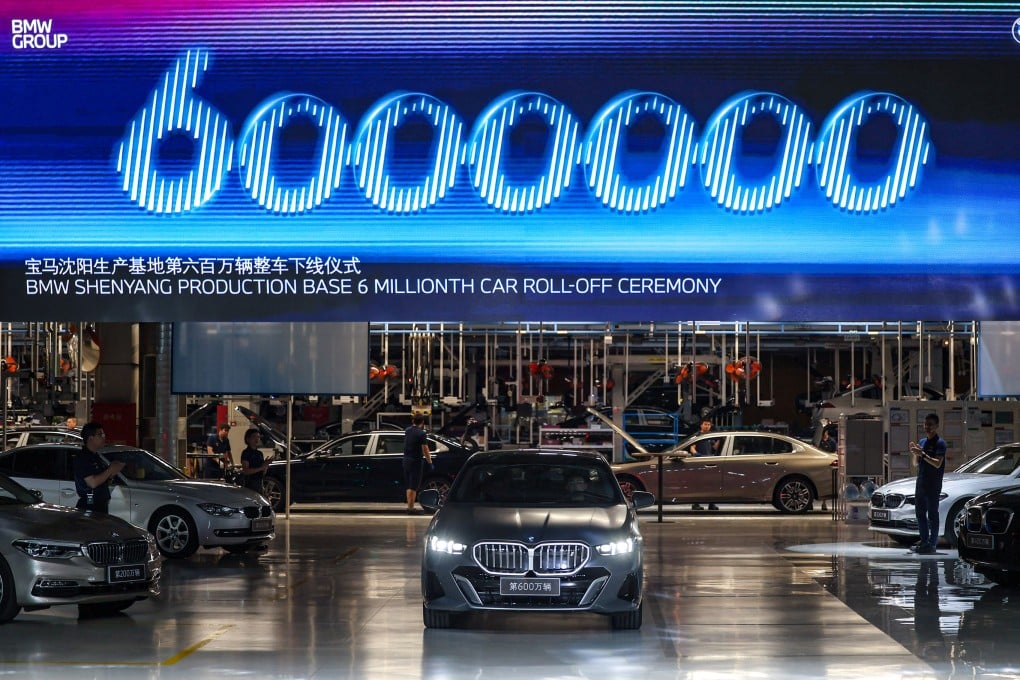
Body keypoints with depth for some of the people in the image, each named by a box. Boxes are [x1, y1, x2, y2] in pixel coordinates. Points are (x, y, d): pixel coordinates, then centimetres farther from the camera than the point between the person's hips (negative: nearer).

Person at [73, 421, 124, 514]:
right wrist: (110, 470, -13)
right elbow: (92, 482, -22)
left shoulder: (96, 457, 17)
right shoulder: (82, 458, -13)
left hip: (101, 505, 10)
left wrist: (113, 472, 3)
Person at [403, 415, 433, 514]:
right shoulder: (421, 433, -14)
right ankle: (410, 508, -4)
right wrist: (430, 462, -6)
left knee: (408, 485, 14)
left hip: (406, 460, 7)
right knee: (413, 487, -4)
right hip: (416, 461, -7)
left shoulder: (407, 431, 7)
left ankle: (410, 507, 18)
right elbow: (425, 450, -16)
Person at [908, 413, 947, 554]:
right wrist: (915, 453, 0)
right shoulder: (922, 442, 16)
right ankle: (924, 540, 18)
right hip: (920, 483, 8)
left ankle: (932, 544, -5)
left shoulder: (940, 443, -8)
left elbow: (937, 463, -19)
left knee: (932, 514, -6)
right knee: (920, 512, 10)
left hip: (933, 485, -8)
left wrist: (922, 454, -23)